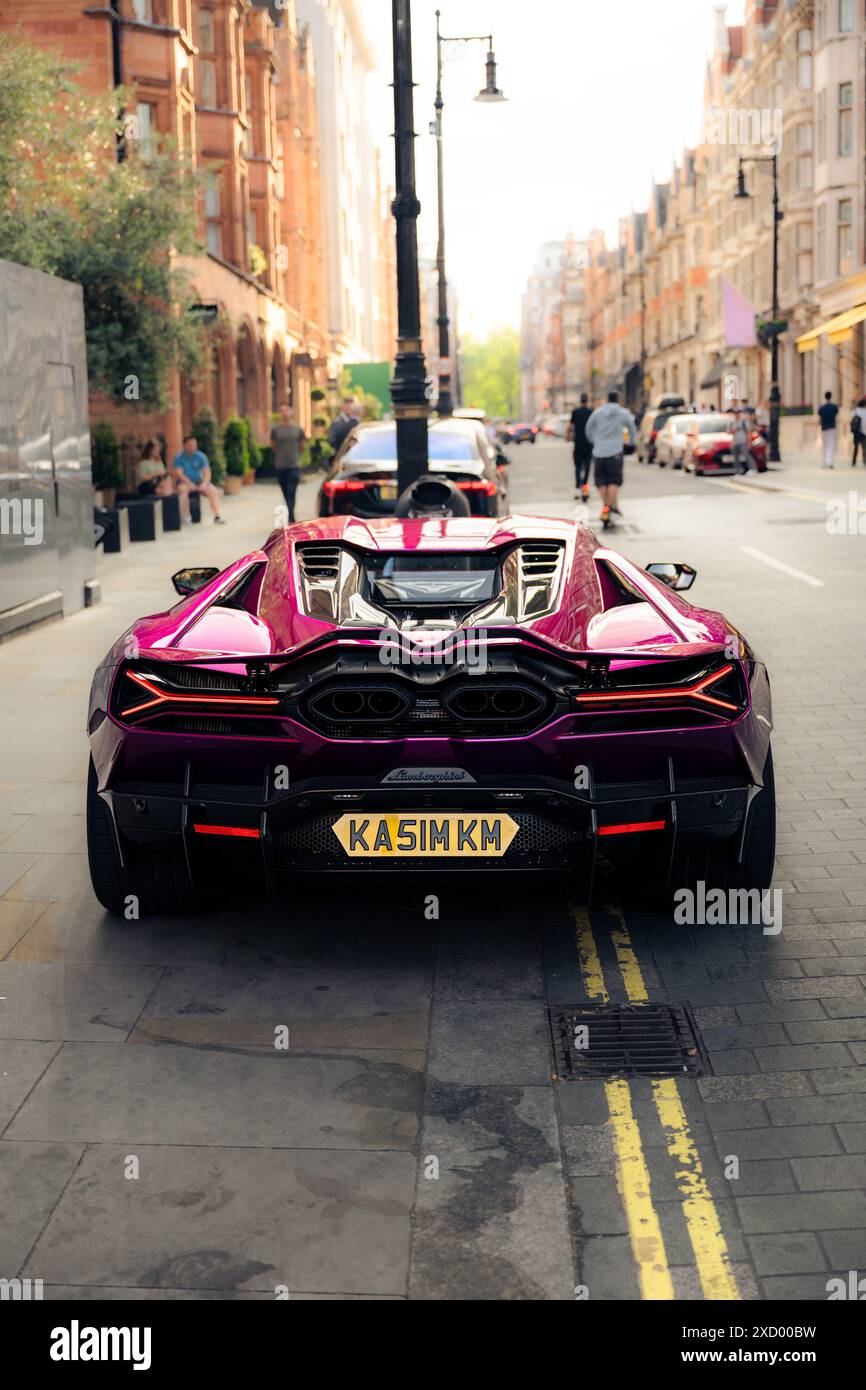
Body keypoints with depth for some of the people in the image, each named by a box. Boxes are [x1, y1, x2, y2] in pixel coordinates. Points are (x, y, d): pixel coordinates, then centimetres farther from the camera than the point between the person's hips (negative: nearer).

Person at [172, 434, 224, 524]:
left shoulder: (201, 456, 0)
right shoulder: (179, 457, -7)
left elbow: (207, 472, -6)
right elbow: (179, 473, -15)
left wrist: (204, 483, -26)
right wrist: (189, 483, -30)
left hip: (199, 481, 2)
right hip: (185, 482, -2)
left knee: (213, 490, -24)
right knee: (183, 489, -36)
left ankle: (217, 516, -23)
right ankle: (186, 517, -30)